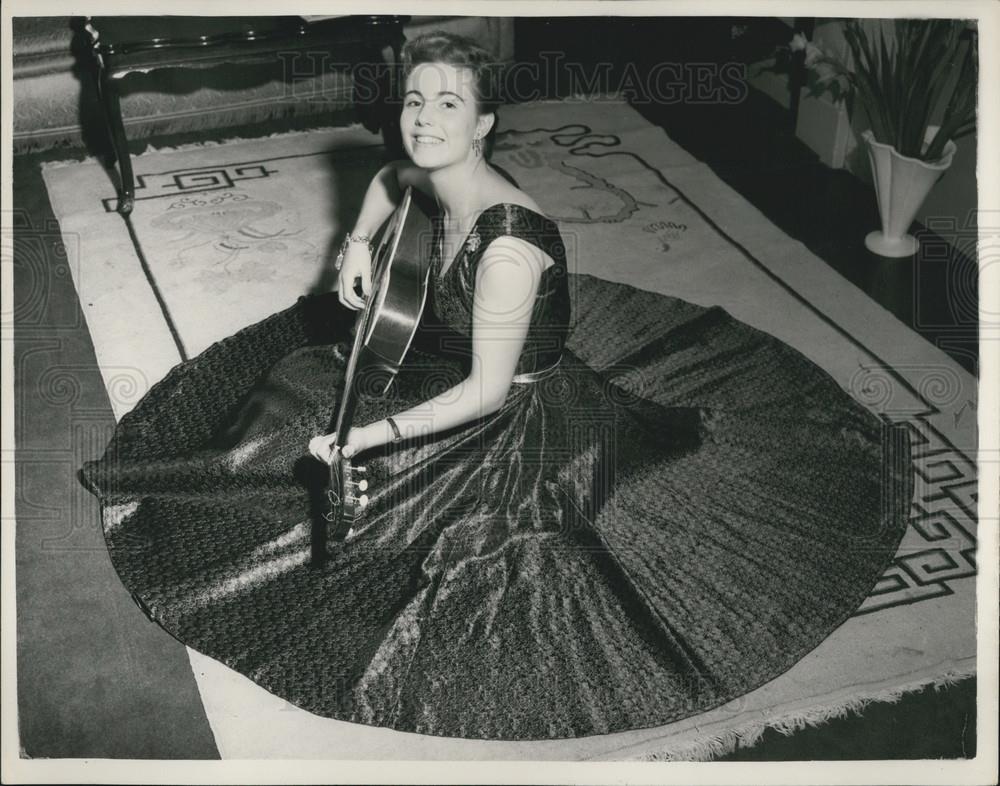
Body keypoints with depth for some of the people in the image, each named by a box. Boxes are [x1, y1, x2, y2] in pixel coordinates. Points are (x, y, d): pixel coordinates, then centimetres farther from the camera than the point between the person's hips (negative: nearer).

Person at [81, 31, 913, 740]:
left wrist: (372, 436, -28)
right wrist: (359, 244, 2)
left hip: (527, 428, -9)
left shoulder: (508, 242, -34)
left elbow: (485, 392, -29)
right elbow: (387, 179, 20)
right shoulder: (438, 181, -8)